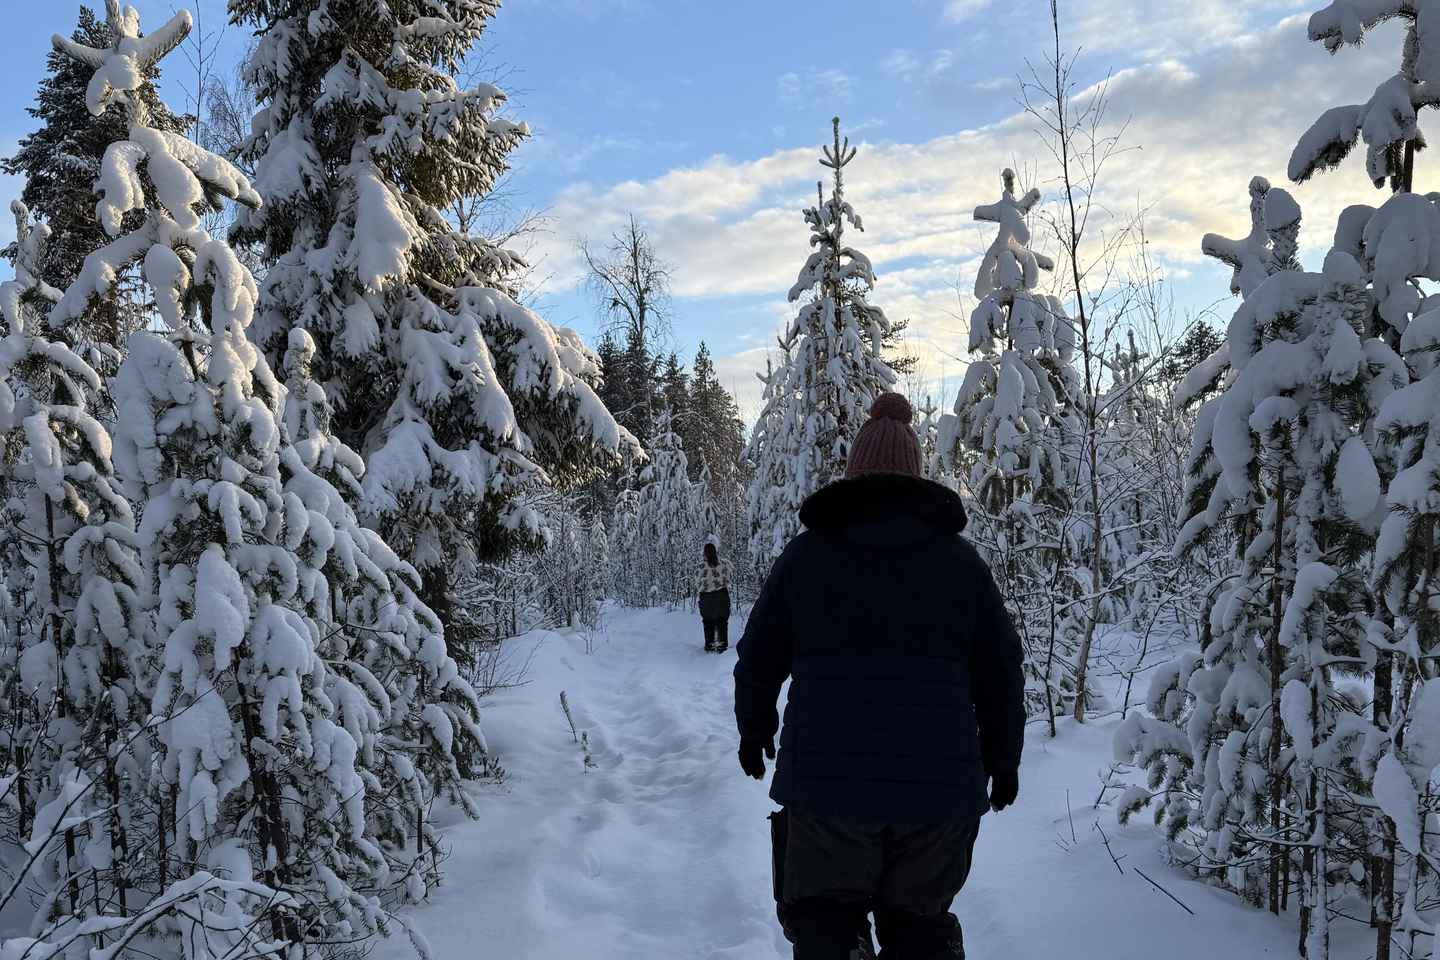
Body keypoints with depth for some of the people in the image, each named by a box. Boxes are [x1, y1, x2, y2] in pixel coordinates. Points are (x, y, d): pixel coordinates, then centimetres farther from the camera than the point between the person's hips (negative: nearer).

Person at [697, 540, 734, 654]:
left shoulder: (702, 567, -17)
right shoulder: (725, 564, -12)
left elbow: (698, 580, -5)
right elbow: (732, 574, 3)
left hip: (706, 597, -1)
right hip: (722, 595, 1)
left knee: (708, 622, 14)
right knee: (722, 621, 14)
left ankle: (709, 645, 18)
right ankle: (722, 643, 12)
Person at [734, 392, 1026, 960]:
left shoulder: (808, 551, 3)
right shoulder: (961, 559, 5)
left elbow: (759, 657, 7)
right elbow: (1001, 672, 7)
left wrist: (753, 730, 23)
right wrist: (1003, 759, 20)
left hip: (826, 783, -1)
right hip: (938, 788, 1)